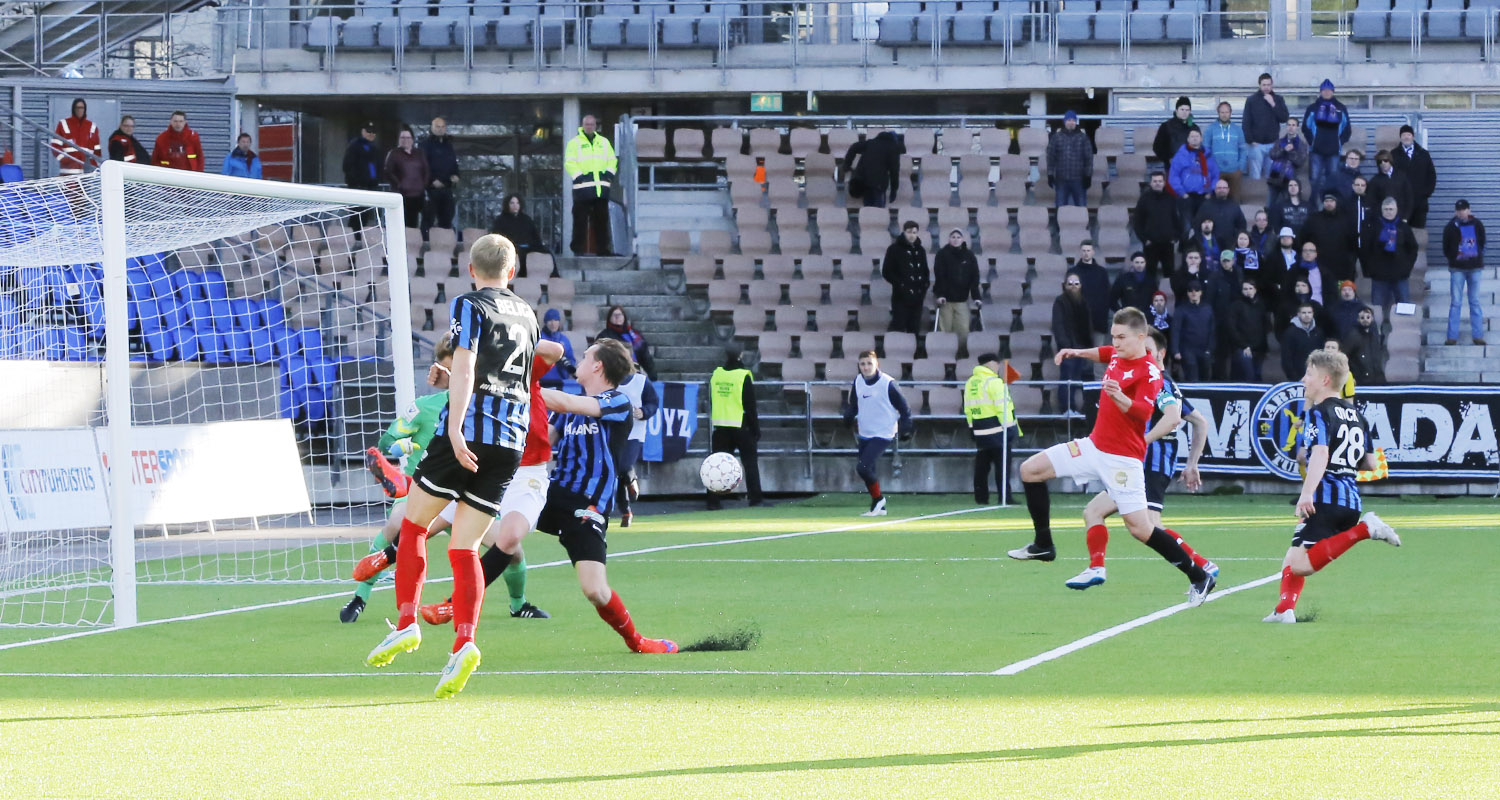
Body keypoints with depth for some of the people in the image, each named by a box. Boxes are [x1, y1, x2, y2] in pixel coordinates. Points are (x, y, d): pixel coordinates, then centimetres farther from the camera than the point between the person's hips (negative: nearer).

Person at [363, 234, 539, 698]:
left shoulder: (471, 306, -1)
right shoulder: (527, 316, 18)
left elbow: (464, 367, -16)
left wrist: (455, 429, -25)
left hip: (468, 432, -5)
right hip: (511, 441, 5)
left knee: (414, 524, 12)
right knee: (465, 547, 3)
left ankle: (406, 624, 3)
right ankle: (464, 642, -15)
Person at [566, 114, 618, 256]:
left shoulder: (604, 142, 18)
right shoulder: (574, 143, 5)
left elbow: (612, 160, 19)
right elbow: (569, 163, -2)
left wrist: (609, 173, 1)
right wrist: (578, 176, -14)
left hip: (602, 187, 4)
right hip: (582, 187, -4)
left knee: (602, 219, 6)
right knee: (580, 219, -6)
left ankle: (603, 248, 11)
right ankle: (579, 248, -3)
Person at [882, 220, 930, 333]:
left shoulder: (920, 250, 14)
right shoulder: (895, 249, -1)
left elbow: (925, 272, 22)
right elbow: (886, 272, -3)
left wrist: (925, 284, 3)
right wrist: (900, 284, -13)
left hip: (917, 297, 5)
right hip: (901, 298, -5)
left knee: (915, 329, 5)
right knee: (899, 328, -9)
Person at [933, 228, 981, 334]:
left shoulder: (969, 255, 4)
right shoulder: (942, 254, -2)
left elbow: (974, 277, 1)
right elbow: (939, 276, -9)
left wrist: (976, 297, -6)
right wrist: (940, 295, -19)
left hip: (962, 299, 2)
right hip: (945, 299, -2)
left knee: (963, 329, -5)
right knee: (945, 329, -2)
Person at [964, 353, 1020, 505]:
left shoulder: (970, 383, 11)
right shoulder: (994, 382, -12)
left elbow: (968, 409, 14)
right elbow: (1002, 407, -16)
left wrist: (972, 427, 19)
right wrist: (1009, 427, -13)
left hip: (979, 431, 7)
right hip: (998, 430, -7)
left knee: (981, 467, 11)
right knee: (1002, 466, -5)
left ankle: (981, 497, 13)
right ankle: (1004, 497, -8)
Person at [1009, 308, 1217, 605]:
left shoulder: (1150, 372, -18)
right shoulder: (1117, 356, 5)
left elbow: (1143, 413, -34)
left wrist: (1119, 397, -50)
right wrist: (1075, 353, 30)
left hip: (1122, 458, -8)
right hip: (1094, 446, 8)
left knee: (1140, 528, -14)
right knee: (1030, 470, 6)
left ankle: (1199, 578, -2)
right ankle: (1043, 545, 16)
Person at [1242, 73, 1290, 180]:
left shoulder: (1278, 100, 6)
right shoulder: (1251, 100, 1)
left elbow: (1284, 119, -3)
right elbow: (1246, 123, 0)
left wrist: (1273, 104, -13)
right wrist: (1250, 140, -9)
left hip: (1272, 144, 2)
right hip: (1256, 144, -2)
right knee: (1255, 176, -2)